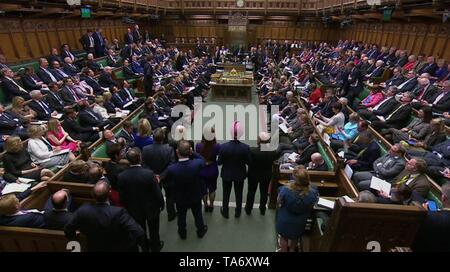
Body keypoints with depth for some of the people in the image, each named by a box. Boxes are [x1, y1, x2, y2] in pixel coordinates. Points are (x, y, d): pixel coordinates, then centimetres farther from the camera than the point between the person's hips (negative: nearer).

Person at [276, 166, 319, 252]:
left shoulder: (285, 190, -37)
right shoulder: (313, 192, -31)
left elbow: (278, 202, -16)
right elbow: (311, 206, -9)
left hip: (284, 221, -2)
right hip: (300, 222, 2)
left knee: (284, 238, 28)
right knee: (295, 238, 33)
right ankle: (292, 250, 58)